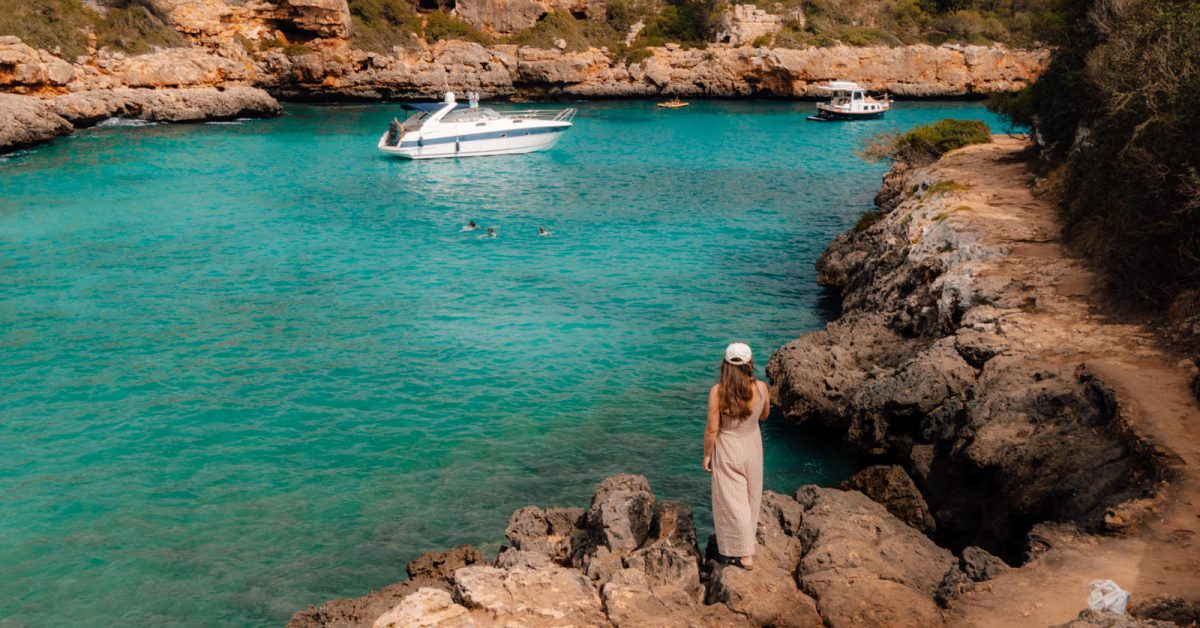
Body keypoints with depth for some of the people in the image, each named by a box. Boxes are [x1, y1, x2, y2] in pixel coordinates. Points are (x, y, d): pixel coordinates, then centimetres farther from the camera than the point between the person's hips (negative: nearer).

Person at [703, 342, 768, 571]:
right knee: (750, 496, 22)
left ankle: (745, 555, 12)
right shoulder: (761, 388, -14)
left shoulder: (717, 391, -23)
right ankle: (745, 541, 41)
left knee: (732, 500, 8)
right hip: (752, 447, 4)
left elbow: (712, 428, -16)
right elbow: (763, 416, 5)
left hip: (728, 451, -3)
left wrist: (706, 455, -3)